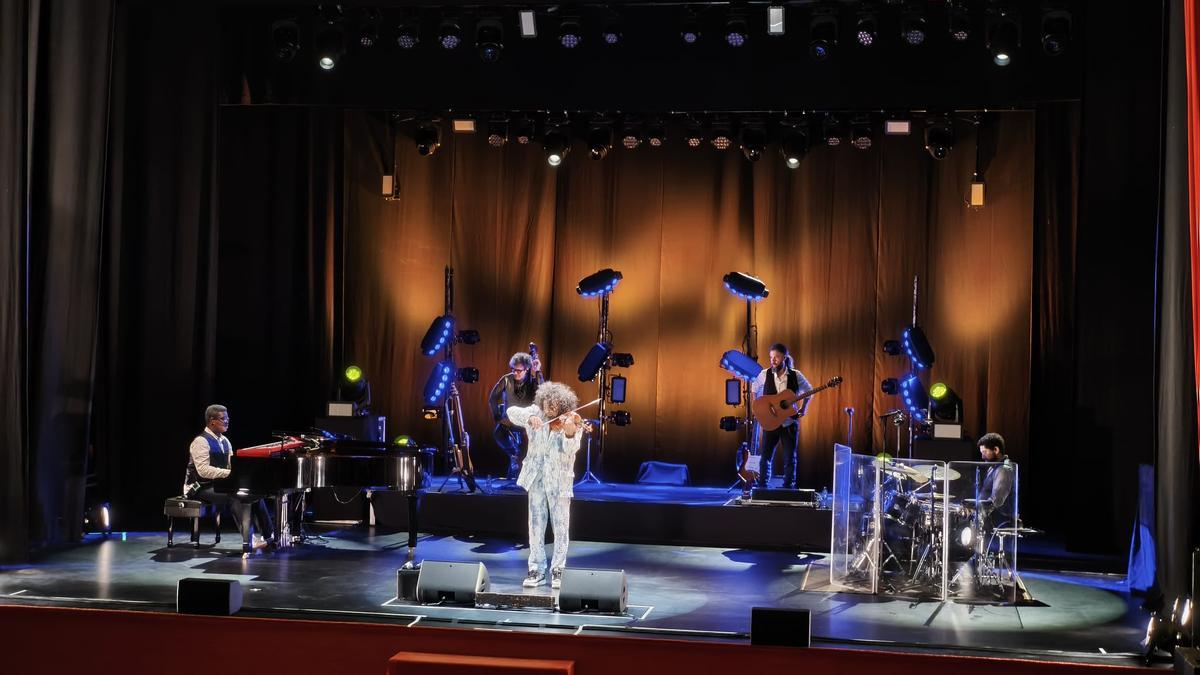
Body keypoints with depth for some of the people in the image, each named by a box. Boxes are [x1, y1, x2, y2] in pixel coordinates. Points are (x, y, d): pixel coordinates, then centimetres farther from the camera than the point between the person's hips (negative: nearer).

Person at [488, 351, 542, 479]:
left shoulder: (532, 380, -3)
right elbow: (492, 399, 4)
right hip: (508, 422, 0)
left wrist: (537, 372, -27)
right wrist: (497, 416, 0)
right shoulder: (507, 379, -3)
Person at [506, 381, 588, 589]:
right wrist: (529, 418, -27)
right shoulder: (536, 414, 2)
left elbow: (571, 449, -24)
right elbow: (512, 412, -9)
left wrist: (570, 432, -45)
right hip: (536, 478, 3)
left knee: (561, 527, 0)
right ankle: (536, 570, 13)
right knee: (536, 525, 6)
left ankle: (558, 571, 9)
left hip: (559, 482, -3)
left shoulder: (573, 422, -9)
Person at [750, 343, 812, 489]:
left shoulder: (796, 375, -3)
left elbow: (808, 391, 13)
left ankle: (788, 490, 12)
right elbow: (753, 390, 12)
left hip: (790, 422, 0)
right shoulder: (765, 374, -3)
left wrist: (803, 408, 3)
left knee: (790, 459, 4)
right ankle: (762, 488, 7)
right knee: (766, 457, -2)